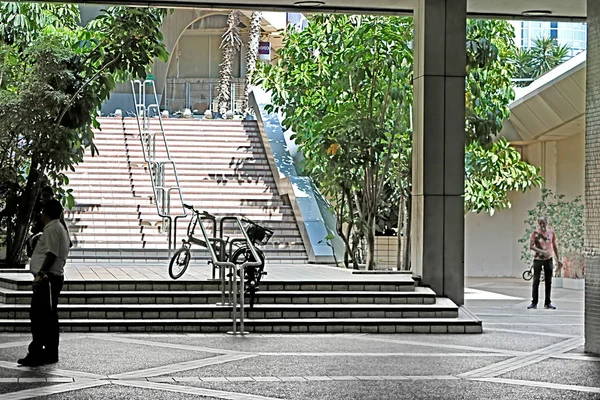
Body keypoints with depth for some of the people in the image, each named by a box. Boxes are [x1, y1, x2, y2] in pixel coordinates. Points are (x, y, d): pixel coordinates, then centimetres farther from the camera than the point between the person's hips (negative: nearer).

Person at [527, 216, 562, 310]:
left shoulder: (551, 232, 4)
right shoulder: (535, 232, -5)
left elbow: (555, 246, 13)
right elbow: (531, 246, -12)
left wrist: (558, 260, 12)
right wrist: (542, 251, -26)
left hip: (548, 259, 3)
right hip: (538, 259, -3)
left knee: (548, 282, 5)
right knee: (536, 281, -4)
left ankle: (548, 303, 11)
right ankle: (534, 302, 1)